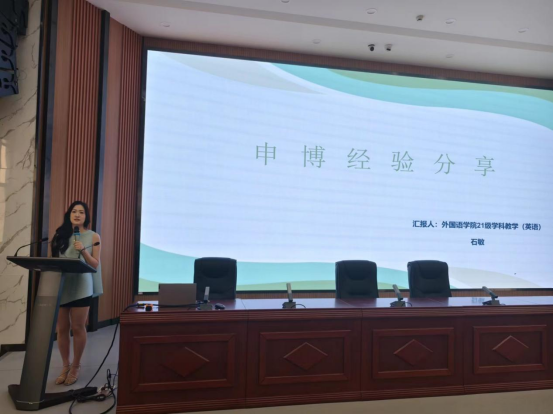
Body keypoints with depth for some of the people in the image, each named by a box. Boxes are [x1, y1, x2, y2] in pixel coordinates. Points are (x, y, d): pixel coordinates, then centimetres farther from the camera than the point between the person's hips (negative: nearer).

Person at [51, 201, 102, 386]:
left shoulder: (93, 236, 2)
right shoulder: (61, 235, 11)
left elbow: (95, 264, -2)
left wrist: (83, 250, -16)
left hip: (80, 287, -3)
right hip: (60, 286, 3)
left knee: (77, 328, 2)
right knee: (62, 329, 8)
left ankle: (75, 367, 17)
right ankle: (66, 366, 23)